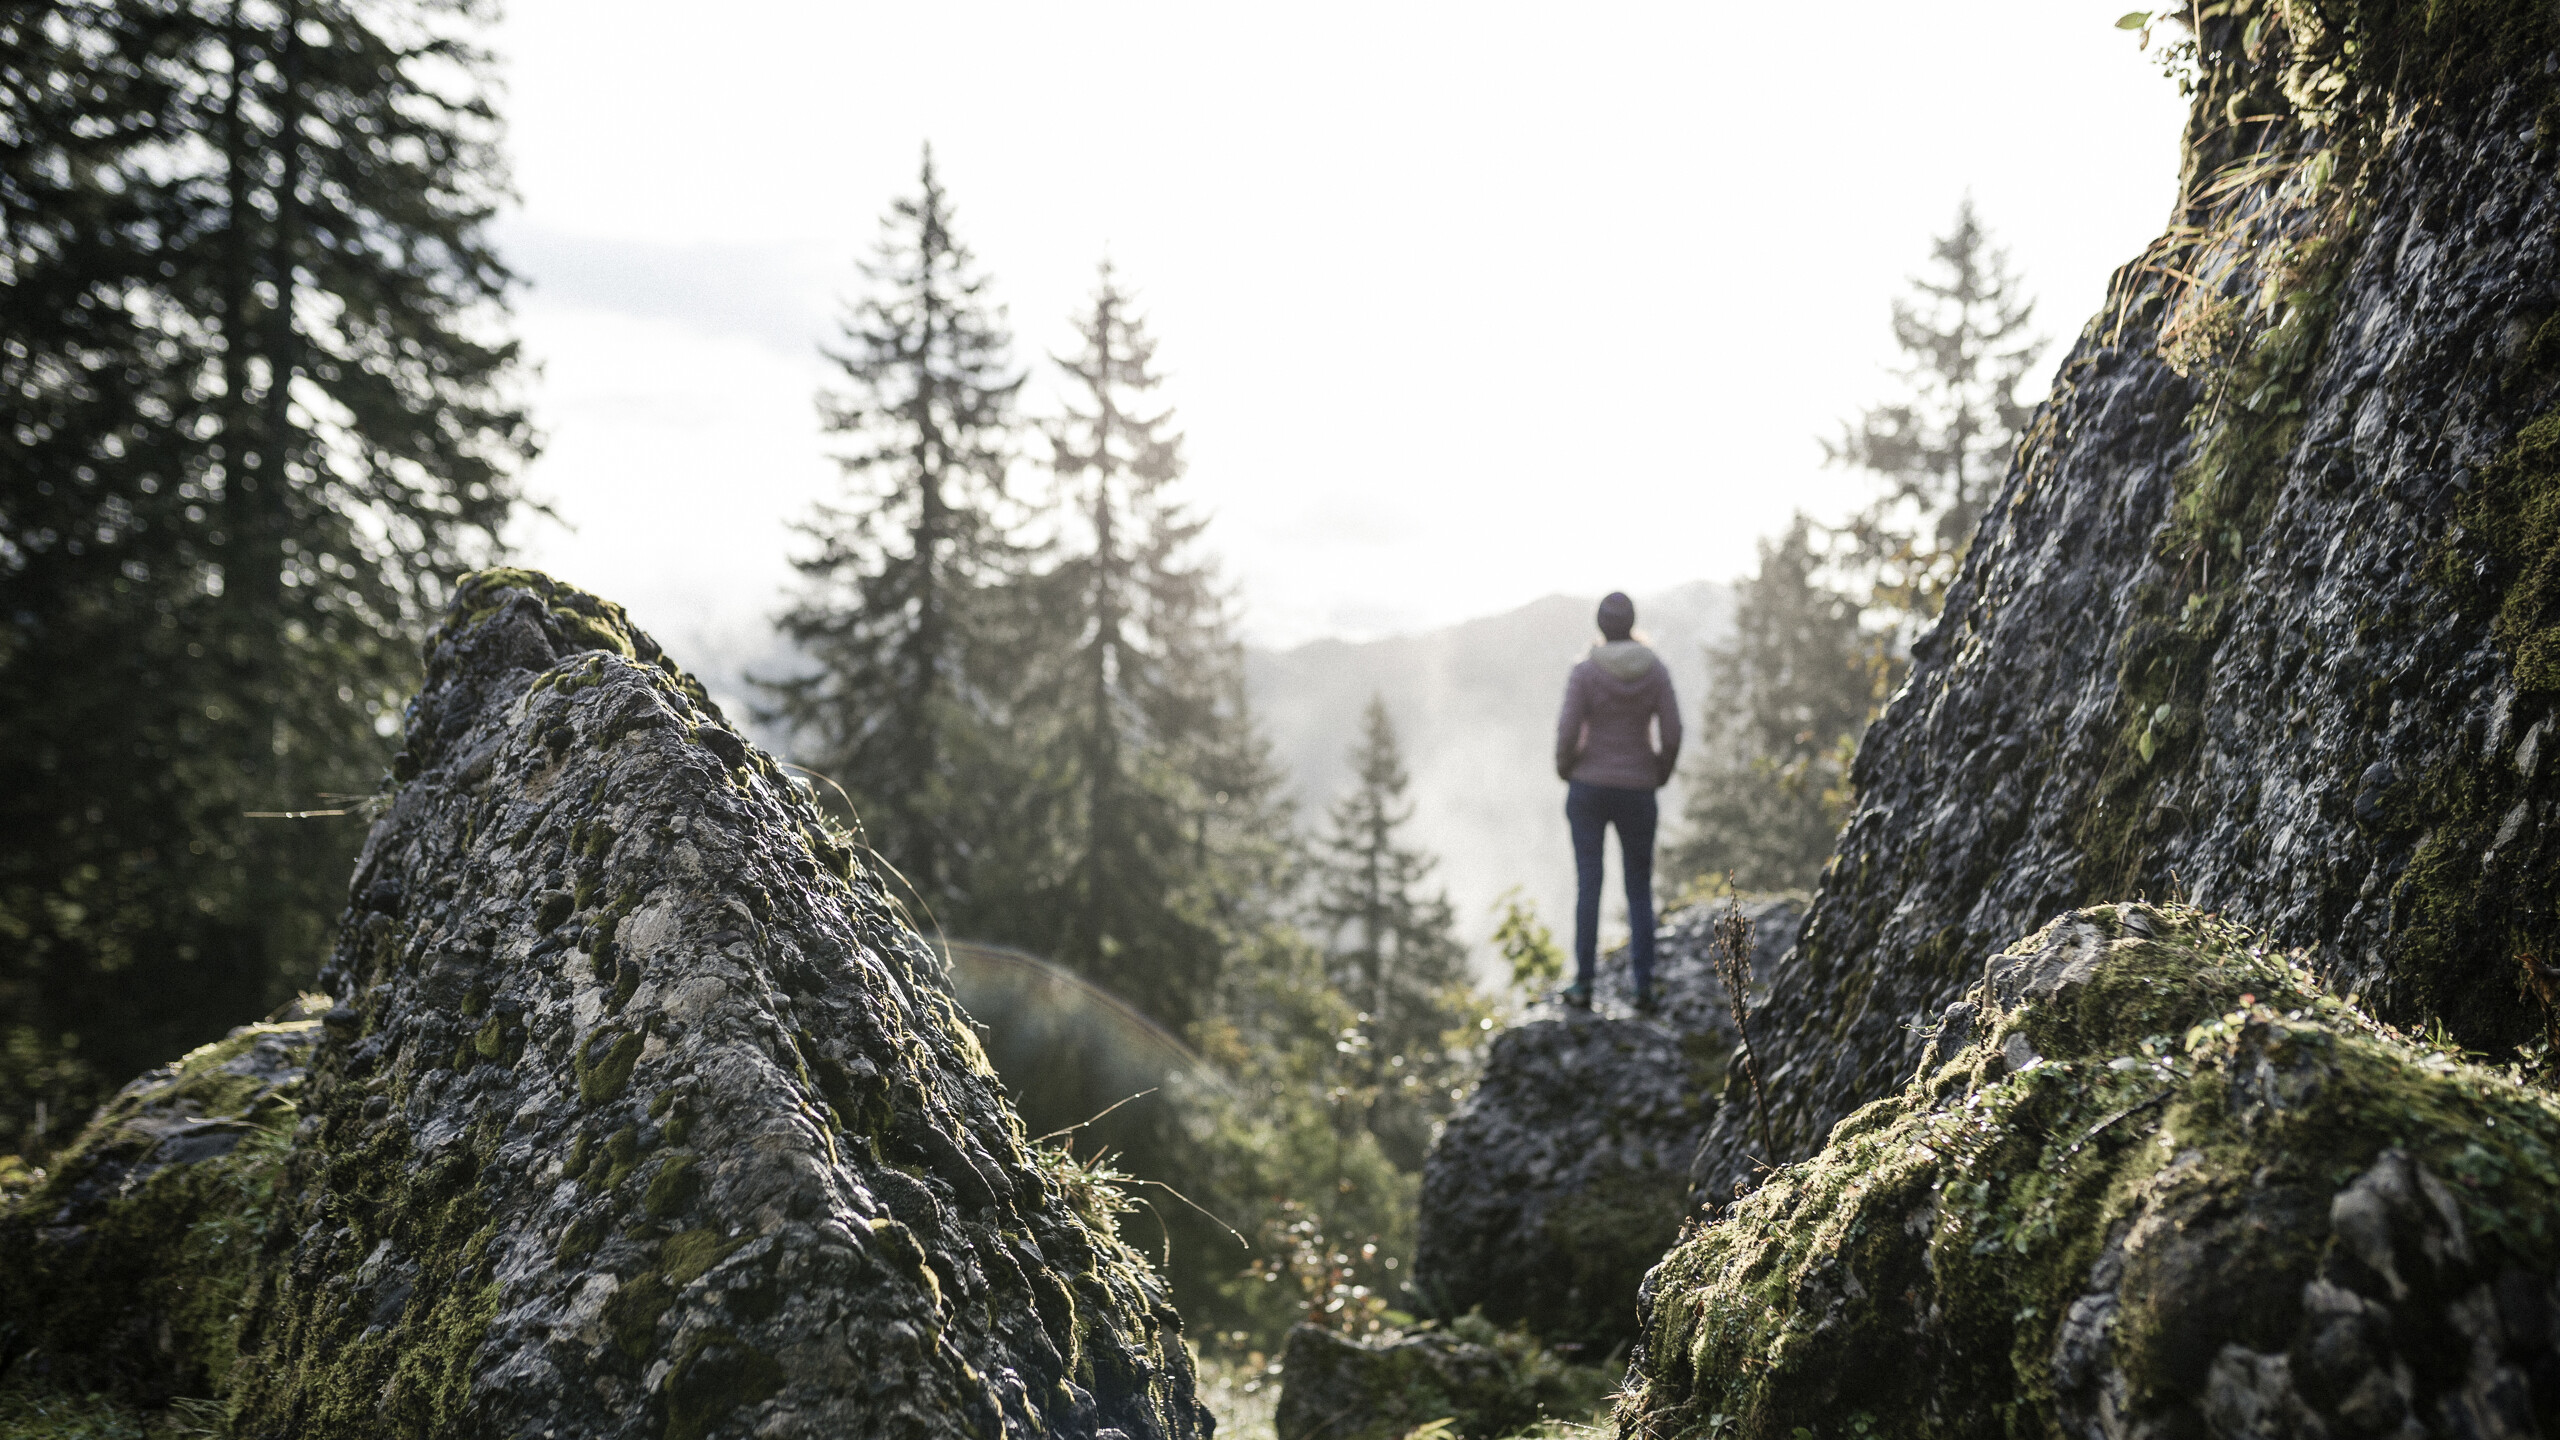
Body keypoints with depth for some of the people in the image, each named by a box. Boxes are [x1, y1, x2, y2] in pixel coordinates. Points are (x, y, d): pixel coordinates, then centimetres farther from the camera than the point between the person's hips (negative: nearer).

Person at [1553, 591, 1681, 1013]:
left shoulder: (1584, 673, -11)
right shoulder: (1655, 670, -4)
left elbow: (1568, 734, -14)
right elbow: (1672, 733, -6)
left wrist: (1565, 769, 7)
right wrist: (1661, 774, 12)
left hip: (1588, 787, -2)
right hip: (1637, 790, 2)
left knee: (1587, 884, 4)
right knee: (1640, 888, 10)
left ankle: (1583, 986, 4)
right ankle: (1644, 989, 4)